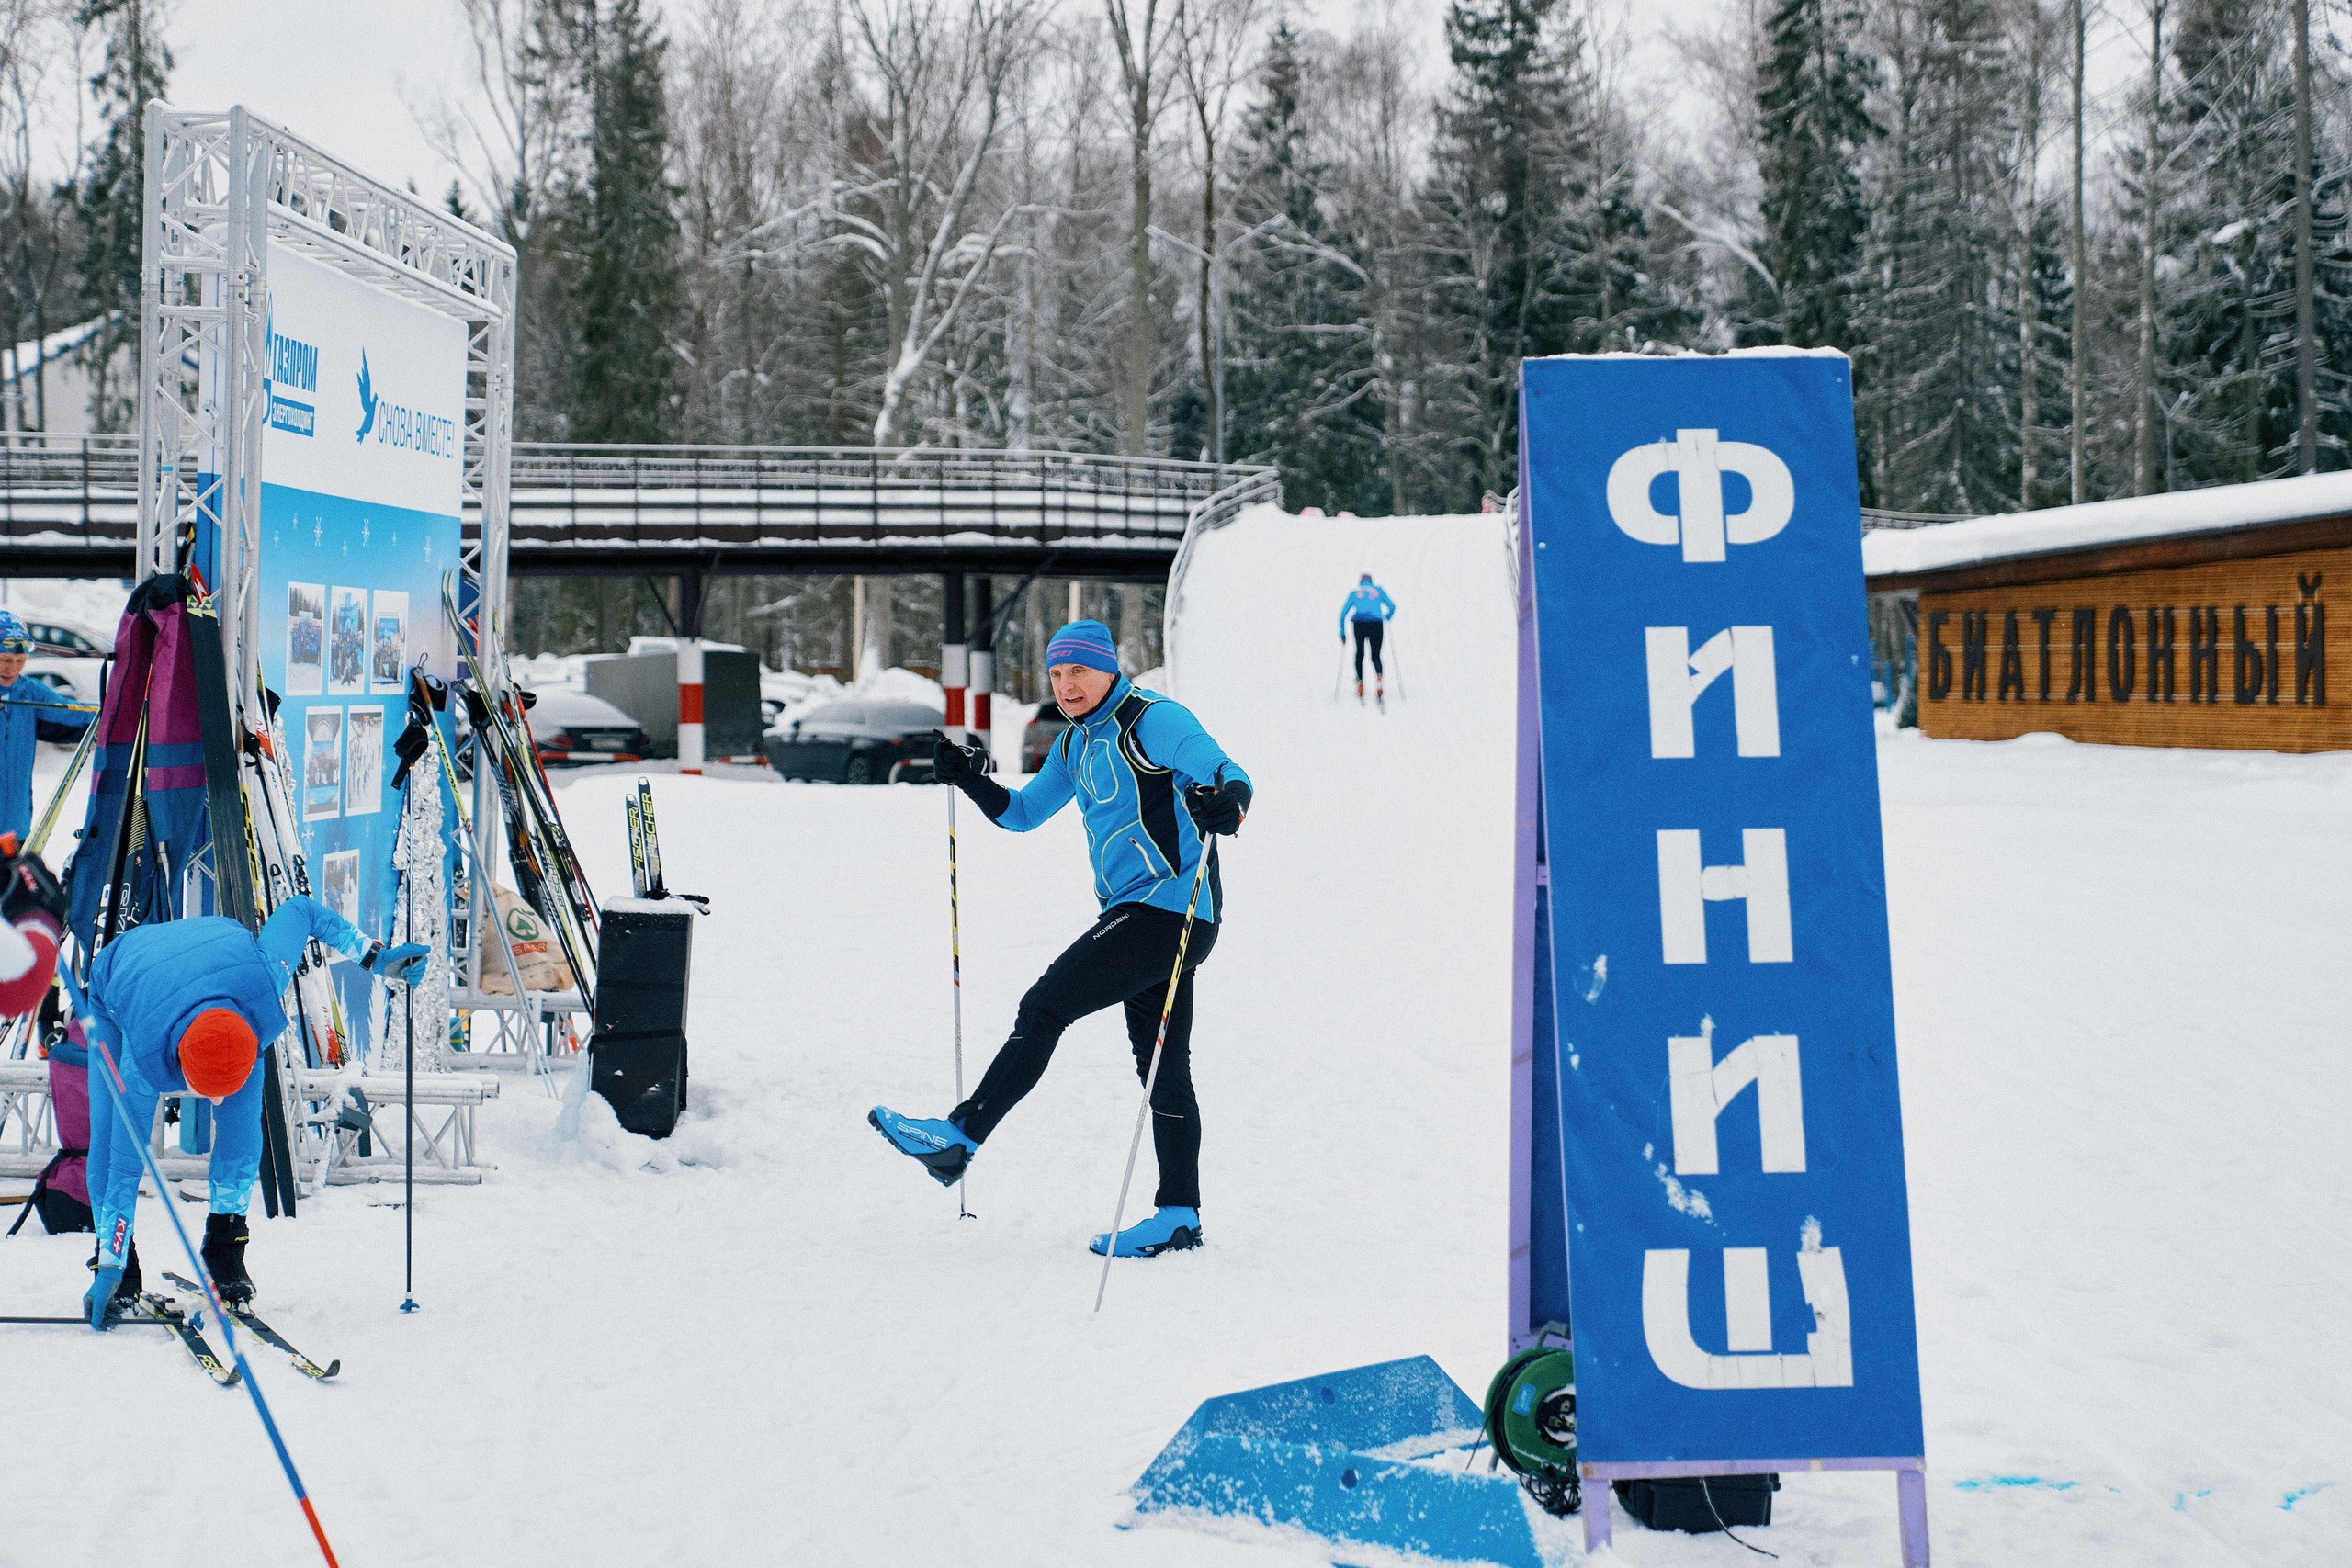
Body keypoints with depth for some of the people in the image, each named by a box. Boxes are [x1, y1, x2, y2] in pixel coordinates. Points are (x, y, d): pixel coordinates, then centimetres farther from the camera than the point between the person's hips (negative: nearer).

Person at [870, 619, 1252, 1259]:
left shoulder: (1154, 720, -11)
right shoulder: (1076, 741, 16)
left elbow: (1230, 777, -19)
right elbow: (1024, 812, 22)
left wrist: (1225, 802, -42)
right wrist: (974, 783, 5)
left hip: (1170, 909, -10)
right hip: (1142, 916, 10)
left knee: (1044, 1007, -11)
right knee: (1162, 1067, 9)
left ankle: (959, 1139, -7)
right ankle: (1179, 1217, 13)